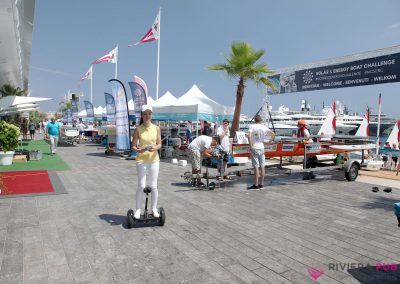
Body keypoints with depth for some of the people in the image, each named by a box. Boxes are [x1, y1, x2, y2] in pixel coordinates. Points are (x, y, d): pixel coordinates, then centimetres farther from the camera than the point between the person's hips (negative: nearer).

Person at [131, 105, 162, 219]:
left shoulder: (156, 128, 3)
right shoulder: (138, 129, -2)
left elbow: (159, 144, 4)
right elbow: (133, 146, -1)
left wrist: (155, 147, -18)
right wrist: (138, 150, -22)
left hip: (154, 159, 2)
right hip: (141, 160, -2)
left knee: (154, 186, 6)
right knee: (141, 186, -3)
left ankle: (154, 208, 21)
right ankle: (138, 209, 12)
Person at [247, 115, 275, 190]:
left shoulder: (252, 126, -6)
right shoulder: (264, 127, 6)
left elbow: (249, 136, -21)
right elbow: (273, 134, 5)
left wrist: (250, 145, -15)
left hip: (254, 148, -4)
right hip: (262, 148, 4)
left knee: (256, 167, -4)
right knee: (262, 166, 8)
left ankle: (256, 185, 0)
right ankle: (261, 184, 16)